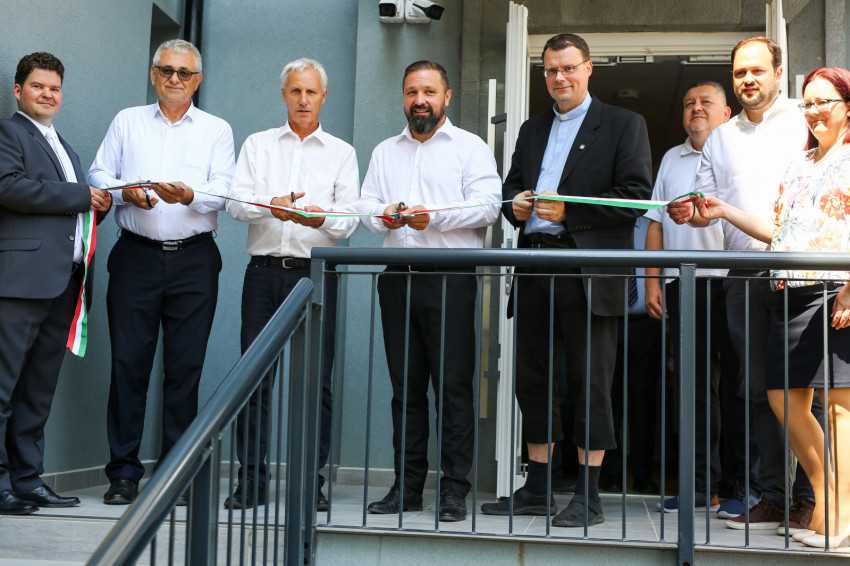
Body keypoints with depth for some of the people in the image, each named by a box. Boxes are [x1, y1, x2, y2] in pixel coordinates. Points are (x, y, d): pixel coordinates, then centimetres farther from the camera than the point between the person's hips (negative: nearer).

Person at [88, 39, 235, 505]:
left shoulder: (216, 130, 11)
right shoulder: (127, 121, 15)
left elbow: (223, 191, -1)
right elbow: (98, 175, 11)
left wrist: (189, 195, -22)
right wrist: (126, 191, -10)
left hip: (194, 260, 0)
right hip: (136, 255, 1)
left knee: (185, 366, 0)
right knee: (128, 361, -3)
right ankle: (123, 472, 6)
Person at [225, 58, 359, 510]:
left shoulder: (341, 153, 12)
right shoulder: (257, 145, 16)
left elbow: (349, 219, 1)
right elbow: (235, 202, 2)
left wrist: (322, 217, -21)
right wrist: (272, 206, -18)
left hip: (316, 273, -1)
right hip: (264, 270, 1)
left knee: (316, 381, -2)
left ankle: (311, 481, 8)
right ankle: (251, 481, 8)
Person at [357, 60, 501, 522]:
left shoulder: (470, 147, 7)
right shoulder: (384, 152, 22)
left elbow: (486, 206, -6)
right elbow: (366, 206, 14)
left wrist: (434, 216, -18)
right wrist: (385, 216, -9)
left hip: (450, 276, -4)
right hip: (397, 277, 4)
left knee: (453, 384, -5)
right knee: (405, 384, 6)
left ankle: (454, 488, 1)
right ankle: (407, 484, 13)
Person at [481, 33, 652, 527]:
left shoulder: (624, 125, 3)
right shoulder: (532, 130, 21)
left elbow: (636, 197, -7)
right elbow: (511, 186, 24)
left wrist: (568, 209, -15)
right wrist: (514, 204, 0)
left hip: (588, 272, -6)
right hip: (535, 265, 6)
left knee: (590, 382, -3)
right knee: (533, 378, 9)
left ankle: (588, 498, 4)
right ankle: (537, 491, 19)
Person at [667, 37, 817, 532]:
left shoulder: (805, 125, 6)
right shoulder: (720, 139, 19)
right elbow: (706, 206, 18)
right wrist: (689, 213, -5)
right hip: (744, 277, 4)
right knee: (758, 387, 4)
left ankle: (810, 497, 4)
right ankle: (772, 496, 11)